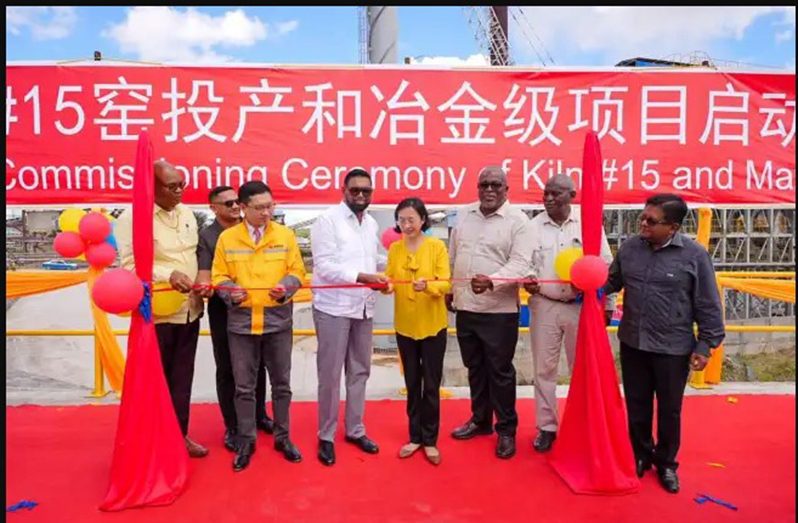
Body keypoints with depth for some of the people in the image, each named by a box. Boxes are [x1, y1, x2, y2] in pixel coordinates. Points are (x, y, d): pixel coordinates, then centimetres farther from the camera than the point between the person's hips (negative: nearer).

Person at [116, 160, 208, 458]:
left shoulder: (186, 213, 10)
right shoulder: (132, 218, -11)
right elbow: (130, 263, -19)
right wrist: (169, 274, -32)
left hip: (189, 310, 6)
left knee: (182, 377, 15)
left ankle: (179, 434, 30)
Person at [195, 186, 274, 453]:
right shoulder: (206, 236, -3)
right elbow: (204, 270, -12)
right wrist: (205, 286, -35)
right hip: (223, 311, -2)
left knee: (256, 366, 15)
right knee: (227, 370, 8)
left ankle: (259, 414, 35)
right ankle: (232, 427, 22)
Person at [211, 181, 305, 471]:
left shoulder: (285, 235, 3)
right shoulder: (226, 238, 2)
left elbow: (296, 271, 3)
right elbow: (219, 276, 4)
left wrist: (285, 287, -17)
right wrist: (231, 291, -16)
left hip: (278, 320, 1)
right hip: (241, 321, 0)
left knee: (281, 383, 11)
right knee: (244, 386, 8)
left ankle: (282, 437, 28)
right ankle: (246, 441, 25)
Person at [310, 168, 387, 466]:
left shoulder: (371, 223, 11)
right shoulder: (327, 220, -9)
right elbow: (325, 266, -17)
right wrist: (362, 277, -24)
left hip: (363, 308, 6)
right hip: (333, 308, -6)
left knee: (360, 371, 15)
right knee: (330, 375, 4)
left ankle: (355, 430, 30)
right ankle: (326, 436, 19)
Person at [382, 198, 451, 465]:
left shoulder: (437, 246, -7)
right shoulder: (394, 249, 2)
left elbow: (446, 283, -11)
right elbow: (390, 280, 1)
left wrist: (428, 285, -31)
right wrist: (386, 285, -22)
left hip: (433, 325, -3)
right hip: (405, 326, 3)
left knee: (431, 385, 7)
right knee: (412, 383, 15)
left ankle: (430, 440, 22)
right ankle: (415, 437, 29)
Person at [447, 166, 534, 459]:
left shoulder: (518, 220, -8)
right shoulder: (464, 215, 9)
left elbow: (520, 263, -17)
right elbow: (453, 255, 16)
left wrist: (491, 281, -32)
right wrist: (449, 289, 16)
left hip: (499, 310, -5)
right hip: (465, 307, 5)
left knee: (500, 371, 5)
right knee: (475, 368, 17)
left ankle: (506, 429, 21)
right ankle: (480, 419, 34)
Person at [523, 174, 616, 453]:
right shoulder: (533, 226, 0)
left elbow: (606, 264, 0)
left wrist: (608, 304, 0)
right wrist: (526, 279, -20)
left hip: (582, 306, -1)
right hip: (544, 306, 1)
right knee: (544, 369, 8)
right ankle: (546, 427, 24)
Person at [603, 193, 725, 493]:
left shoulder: (694, 255, -12)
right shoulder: (630, 248, -2)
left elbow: (708, 306, -7)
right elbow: (612, 281, 12)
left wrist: (705, 345, -6)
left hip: (673, 349, -3)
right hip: (632, 344, 3)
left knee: (669, 410, 14)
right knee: (637, 405, 17)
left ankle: (666, 463, 36)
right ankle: (641, 455, 39)